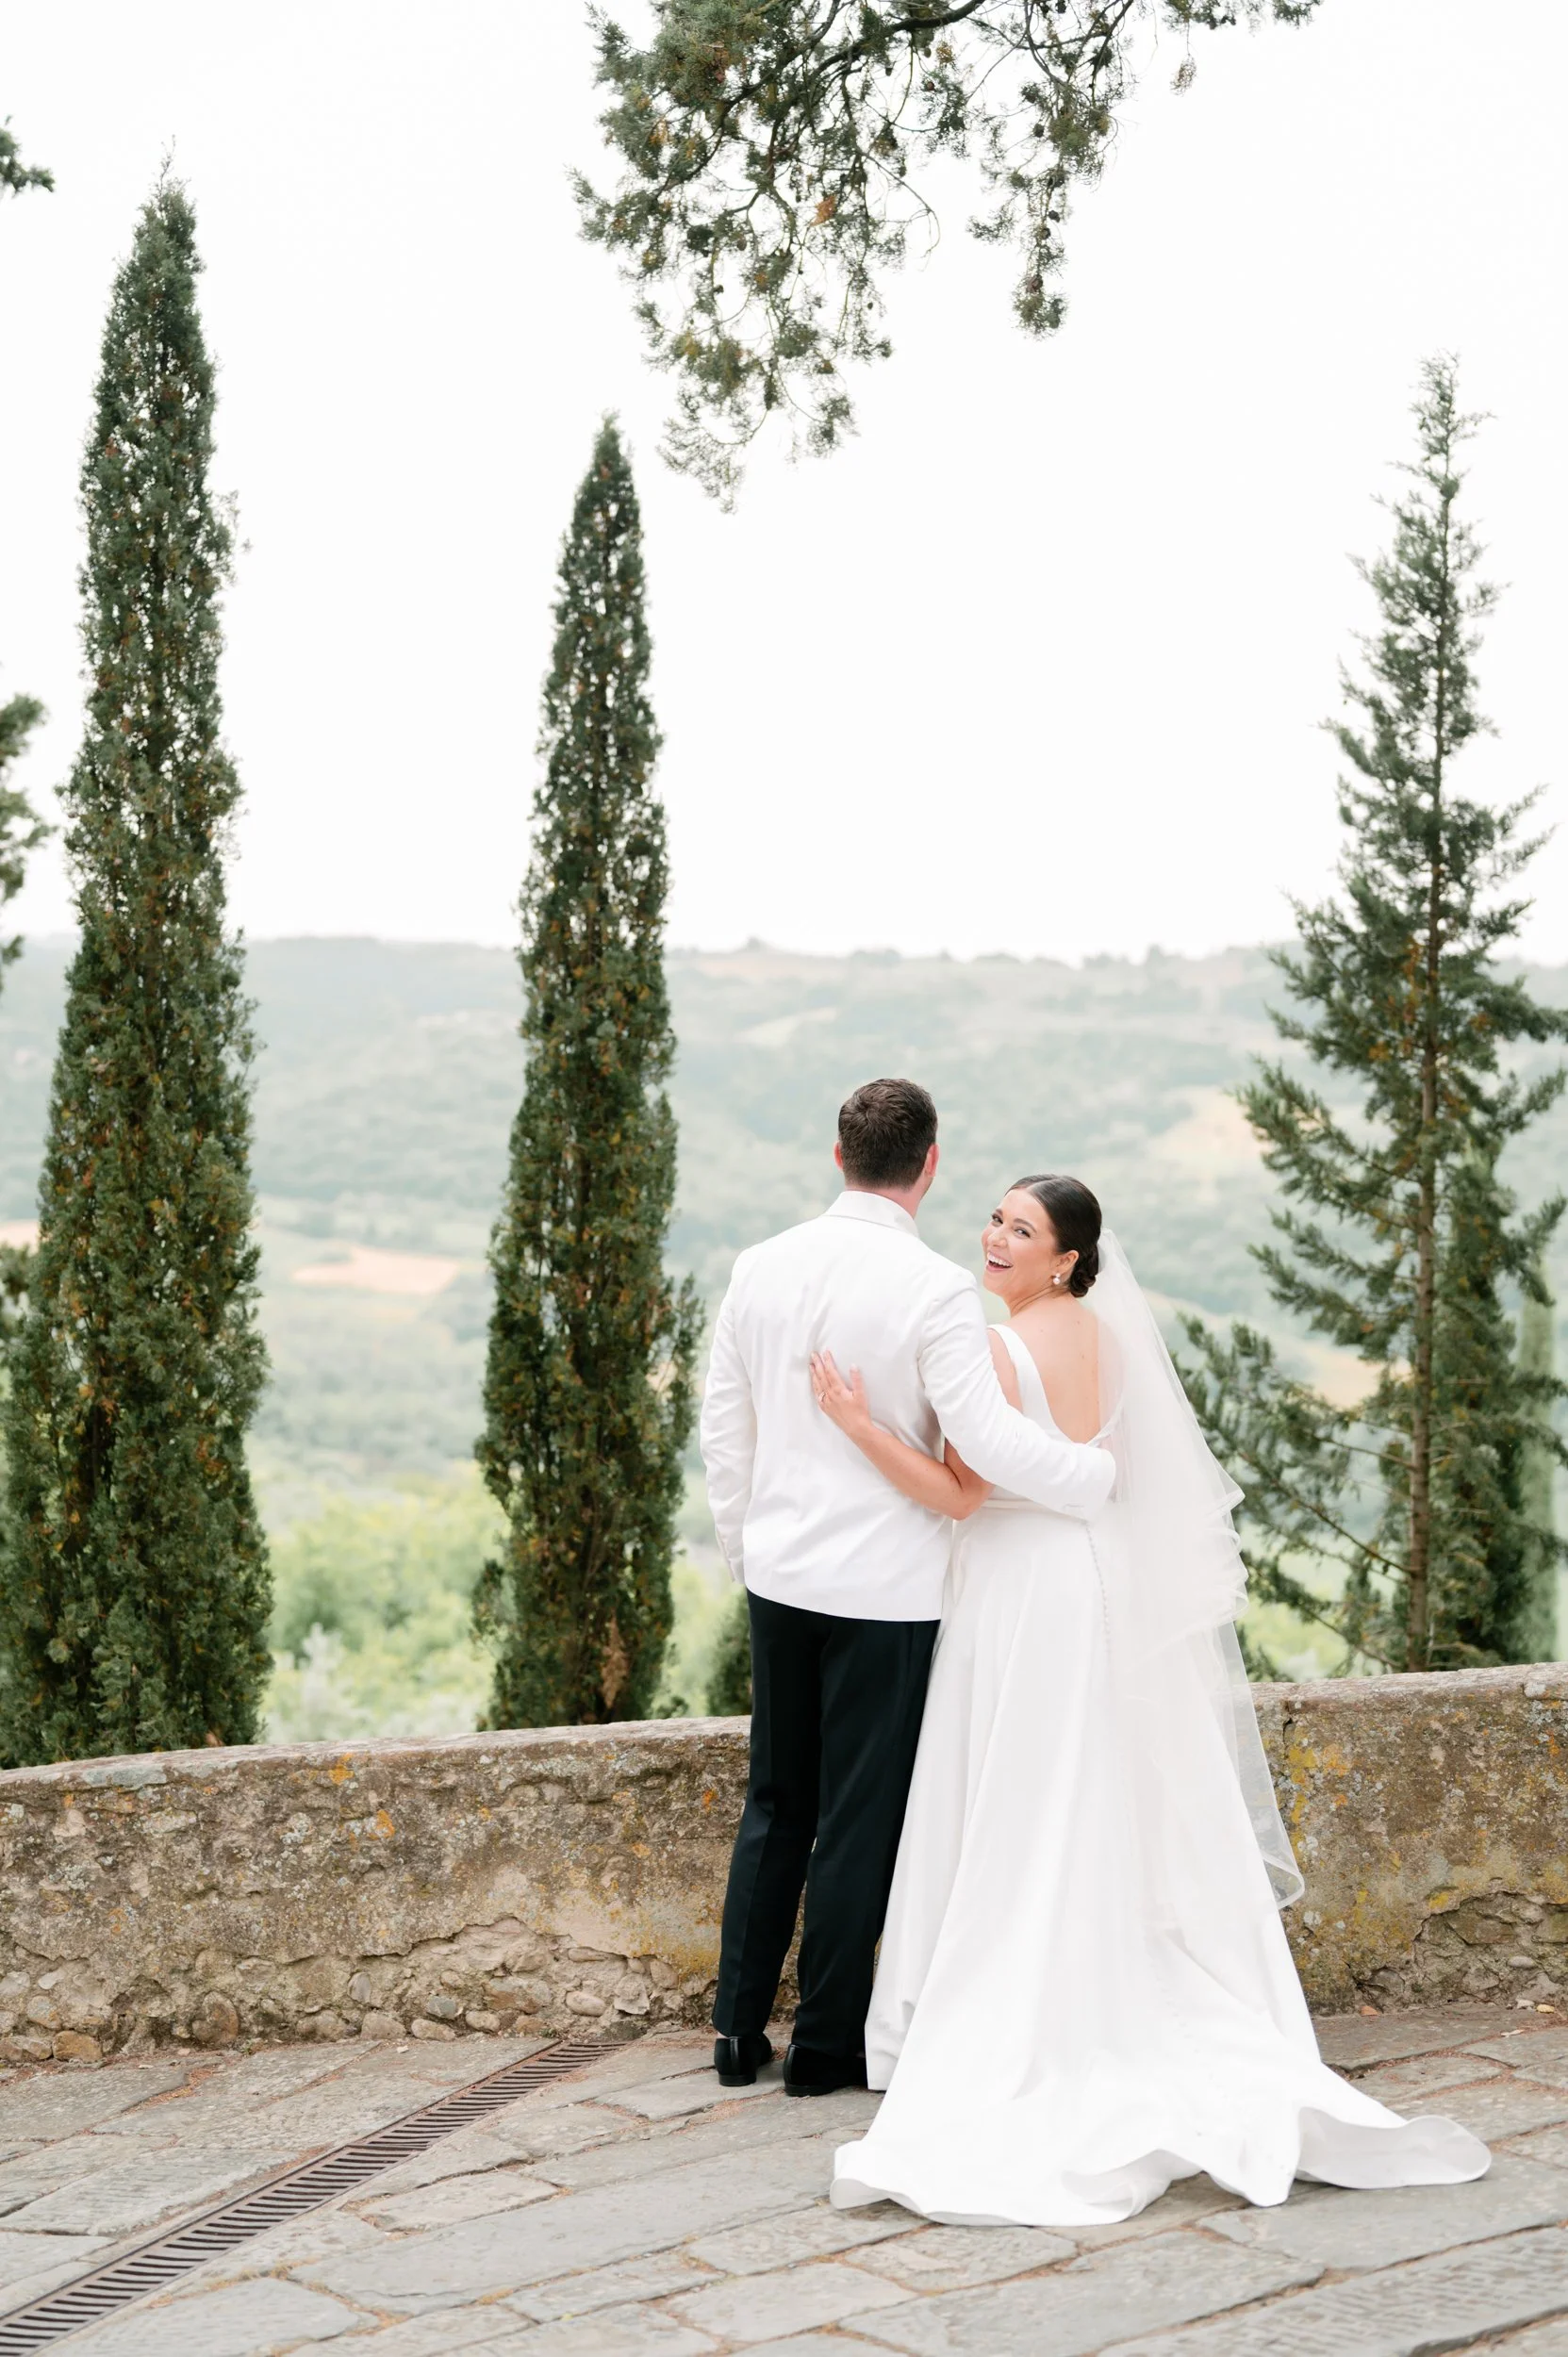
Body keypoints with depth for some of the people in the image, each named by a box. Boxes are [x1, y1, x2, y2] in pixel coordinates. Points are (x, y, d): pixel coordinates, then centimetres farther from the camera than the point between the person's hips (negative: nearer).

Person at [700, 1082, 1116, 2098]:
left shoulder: (761, 1267, 1)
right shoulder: (937, 1289, -16)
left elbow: (725, 1426, 8)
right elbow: (988, 1440, -21)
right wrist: (1101, 1471, -5)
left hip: (781, 1576, 5)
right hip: (885, 1587, -5)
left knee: (776, 1802, 17)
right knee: (860, 1816, 7)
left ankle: (740, 2027, 21)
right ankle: (826, 2043, 15)